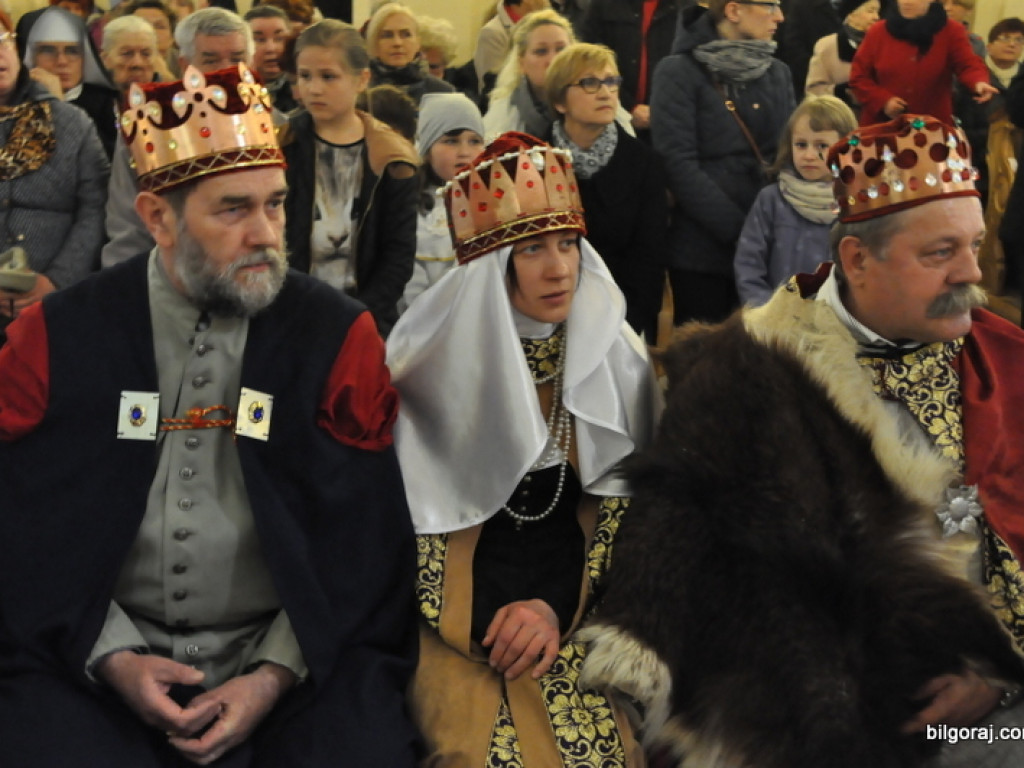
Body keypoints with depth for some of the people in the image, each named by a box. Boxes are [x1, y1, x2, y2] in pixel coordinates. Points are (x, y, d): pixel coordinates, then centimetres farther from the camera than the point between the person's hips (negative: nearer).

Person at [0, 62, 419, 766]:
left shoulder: (338, 337, -2)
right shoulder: (56, 338, 0)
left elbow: (361, 539, -2)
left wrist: (275, 676, -11)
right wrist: (111, 656, -10)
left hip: (292, 655, 0)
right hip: (94, 659, 1)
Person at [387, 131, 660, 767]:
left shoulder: (612, 356, 2)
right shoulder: (436, 364, -5)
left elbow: (618, 498, 5)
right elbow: (405, 512, -1)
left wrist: (559, 606, -9)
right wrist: (487, 622, -10)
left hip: (574, 604, 2)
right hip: (454, 613, -2)